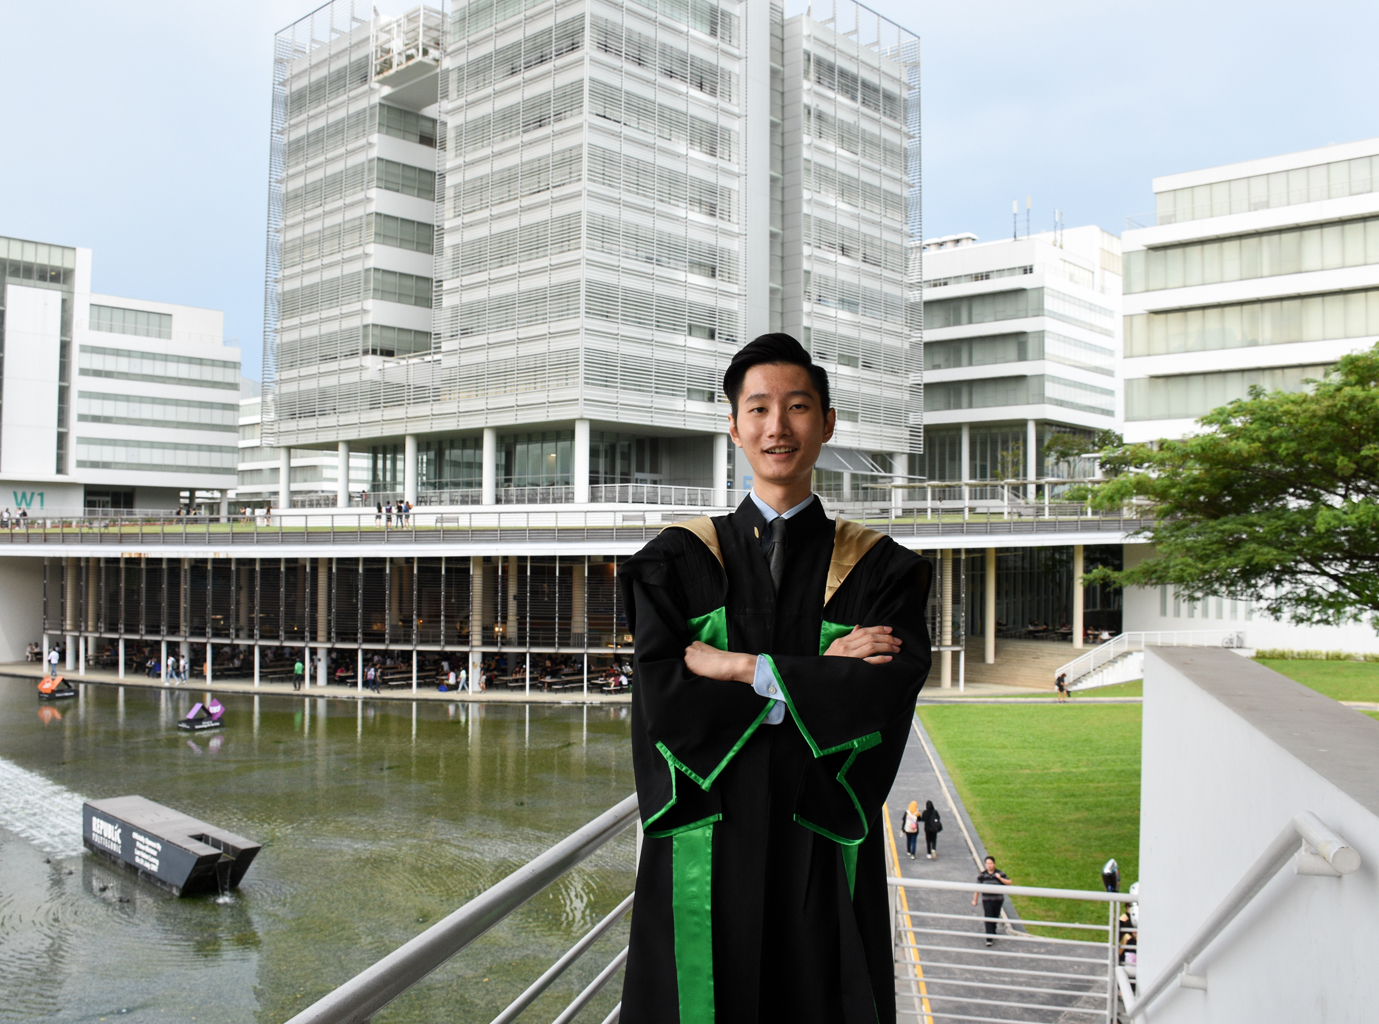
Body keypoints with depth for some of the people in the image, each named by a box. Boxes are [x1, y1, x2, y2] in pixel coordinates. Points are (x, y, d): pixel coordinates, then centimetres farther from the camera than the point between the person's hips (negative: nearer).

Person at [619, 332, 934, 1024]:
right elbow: (662, 695, -10)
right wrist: (818, 675, -12)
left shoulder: (879, 570, 2)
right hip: (707, 845, 0)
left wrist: (743, 669, -12)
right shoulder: (678, 560, 2)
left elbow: (889, 693, -12)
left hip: (824, 851, 0)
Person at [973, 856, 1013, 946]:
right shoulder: (982, 875, -1)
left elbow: (1009, 883, -3)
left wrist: (1000, 878, -18)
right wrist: (975, 900, 5)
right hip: (987, 901, -1)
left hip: (998, 900, 1)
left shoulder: (1000, 874, 0)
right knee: (988, 919, -10)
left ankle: (993, 934, 35)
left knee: (995, 919, 12)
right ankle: (989, 939, -12)